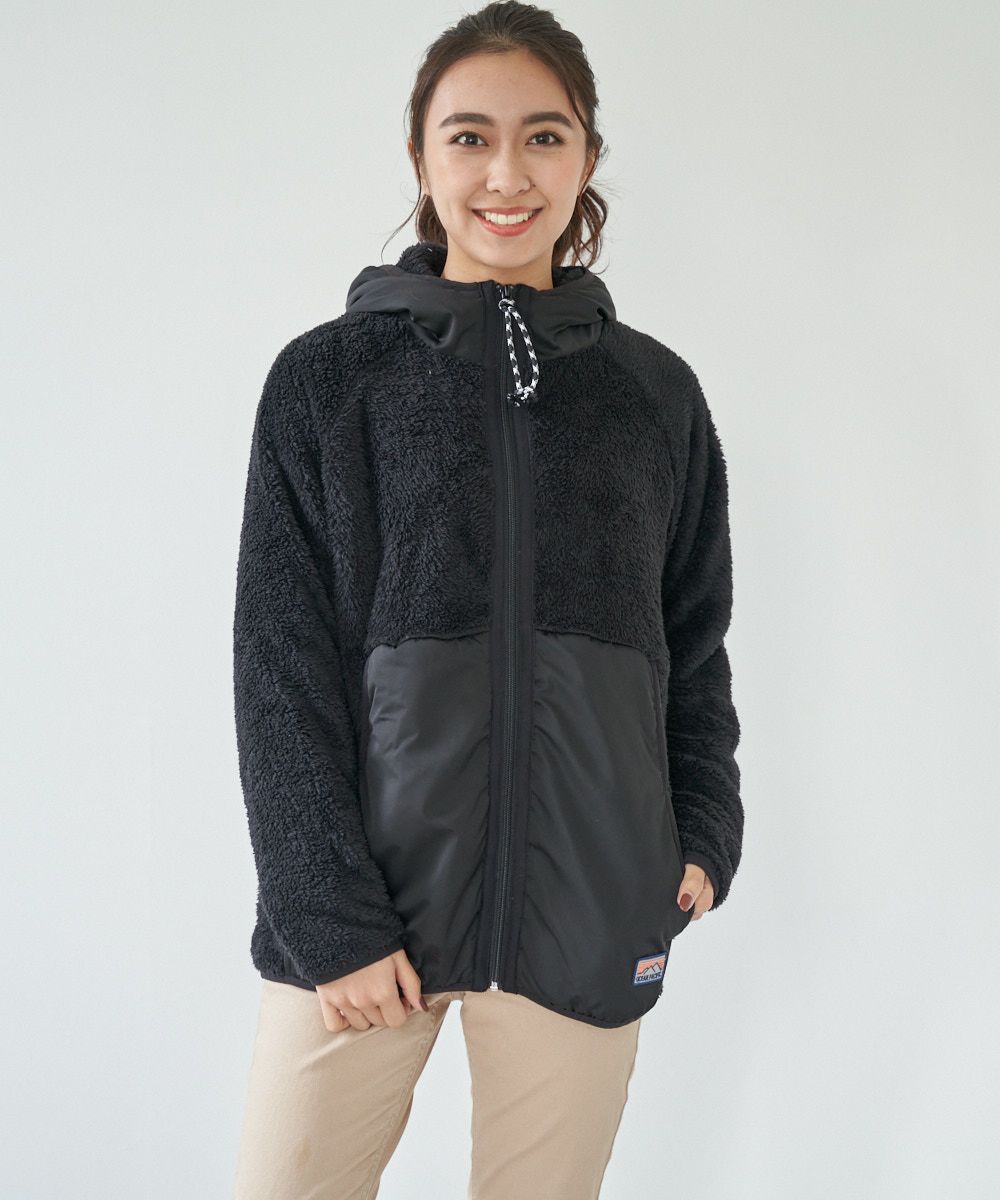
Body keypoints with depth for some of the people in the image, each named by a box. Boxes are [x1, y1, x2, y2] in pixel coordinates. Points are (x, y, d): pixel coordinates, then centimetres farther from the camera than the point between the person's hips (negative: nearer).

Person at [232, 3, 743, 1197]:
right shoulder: (327, 377, 0)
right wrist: (332, 917, -9)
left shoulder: (657, 393, 6)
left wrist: (703, 837, 5)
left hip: (587, 919, 2)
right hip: (361, 903, -1)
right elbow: (281, 669, -3)